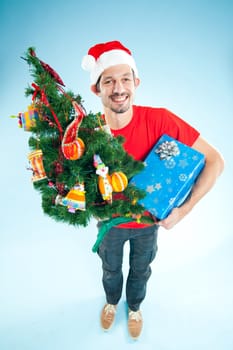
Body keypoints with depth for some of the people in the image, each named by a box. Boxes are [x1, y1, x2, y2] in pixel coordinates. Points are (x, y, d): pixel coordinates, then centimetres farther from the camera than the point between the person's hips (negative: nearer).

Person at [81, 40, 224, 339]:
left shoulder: (159, 120, -29)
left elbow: (215, 161, -25)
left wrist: (184, 209, -28)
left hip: (148, 223, 0)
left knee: (140, 271, 28)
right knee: (110, 269, 29)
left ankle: (135, 306, 62)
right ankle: (112, 301, 64)